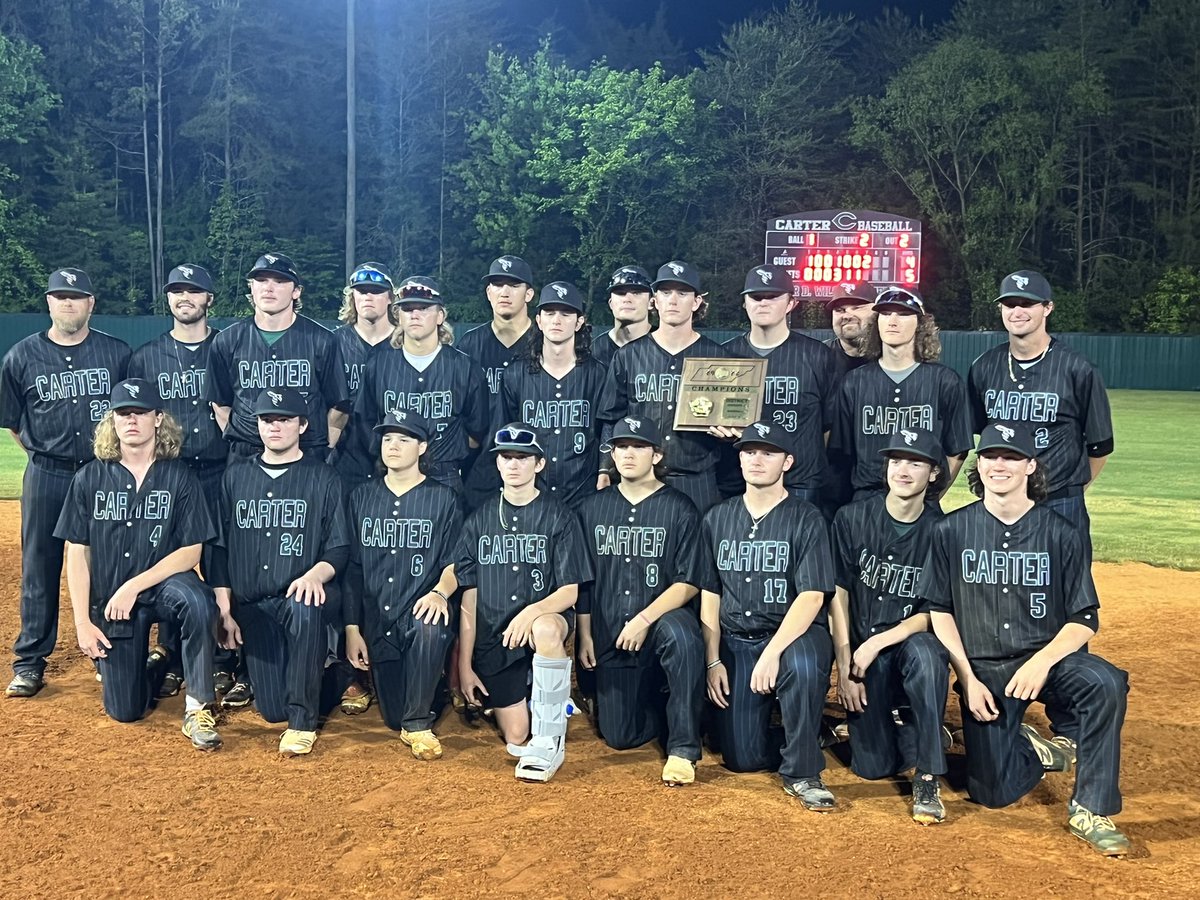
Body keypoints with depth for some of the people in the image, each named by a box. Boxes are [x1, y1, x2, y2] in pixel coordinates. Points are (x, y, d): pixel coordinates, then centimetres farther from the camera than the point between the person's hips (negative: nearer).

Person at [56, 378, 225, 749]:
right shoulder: (89, 478, 1)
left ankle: (198, 709, -25)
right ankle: (147, 662, 34)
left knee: (197, 602, -39)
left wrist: (134, 587, -18)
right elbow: (77, 553, 2)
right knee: (125, 711, -1)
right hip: (109, 600, 2)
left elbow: (190, 553, -8)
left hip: (163, 583, -2)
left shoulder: (180, 477, -5)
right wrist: (83, 622, -5)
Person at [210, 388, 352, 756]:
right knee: (272, 710, -6)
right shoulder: (236, 476, 12)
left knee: (306, 611, -41)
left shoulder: (322, 478, 3)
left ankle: (303, 723, -27)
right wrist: (224, 611, 4)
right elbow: (220, 547, 12)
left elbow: (339, 547, -1)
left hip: (299, 599, -3)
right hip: (251, 605, 3)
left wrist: (315, 574, -23)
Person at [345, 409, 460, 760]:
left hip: (421, 611, -2)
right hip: (377, 624, 3)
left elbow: (455, 562, -1)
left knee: (430, 627, -39)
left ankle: (418, 724, -19)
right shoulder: (362, 497, 11)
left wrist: (440, 592, -23)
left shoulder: (442, 498, 4)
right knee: (394, 718, -4)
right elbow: (352, 568, 9)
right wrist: (352, 628, 1)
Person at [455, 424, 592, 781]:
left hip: (545, 616, -2)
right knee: (516, 739, -3)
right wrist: (465, 664, 1)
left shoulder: (559, 518, 0)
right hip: (494, 638, 3)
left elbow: (569, 592, -6)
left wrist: (533, 612, -27)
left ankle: (549, 743, -27)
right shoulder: (480, 521, 8)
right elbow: (469, 596, 6)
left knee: (545, 629, -40)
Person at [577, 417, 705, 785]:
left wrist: (645, 619, -20)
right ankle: (655, 698, 32)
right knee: (619, 737, -2)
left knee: (681, 635, -40)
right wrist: (585, 635, 5)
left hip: (663, 619, -3)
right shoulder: (593, 508, 8)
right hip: (610, 637, 3)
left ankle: (683, 749, -25)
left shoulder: (679, 509, -3)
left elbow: (689, 582, -9)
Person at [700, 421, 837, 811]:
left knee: (803, 664, -40)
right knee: (742, 758, -9)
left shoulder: (806, 519, -4)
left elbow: (812, 595, -14)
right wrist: (713, 661, 0)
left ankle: (803, 772, -18)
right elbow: (709, 592, 9)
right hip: (735, 643, 3)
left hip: (793, 633, -3)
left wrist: (773, 652, -26)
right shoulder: (717, 519, 9)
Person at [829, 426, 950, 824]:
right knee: (873, 767, -10)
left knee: (925, 653, -38)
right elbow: (838, 596, -1)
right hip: (862, 653, 1)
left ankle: (928, 781, -26)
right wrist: (844, 667, -8)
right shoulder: (852, 518, -1)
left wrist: (877, 644, -19)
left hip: (911, 643, -1)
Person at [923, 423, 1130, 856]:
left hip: (1049, 660, 0)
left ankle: (1090, 811, -17)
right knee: (993, 792, -8)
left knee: (1107, 683, -33)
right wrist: (967, 679, -7)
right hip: (983, 671, 1)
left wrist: (1042, 662, -21)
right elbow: (940, 611, 3)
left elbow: (1085, 620, -3)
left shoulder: (1060, 533, -2)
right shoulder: (951, 531, 1)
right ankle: (1030, 749, 27)